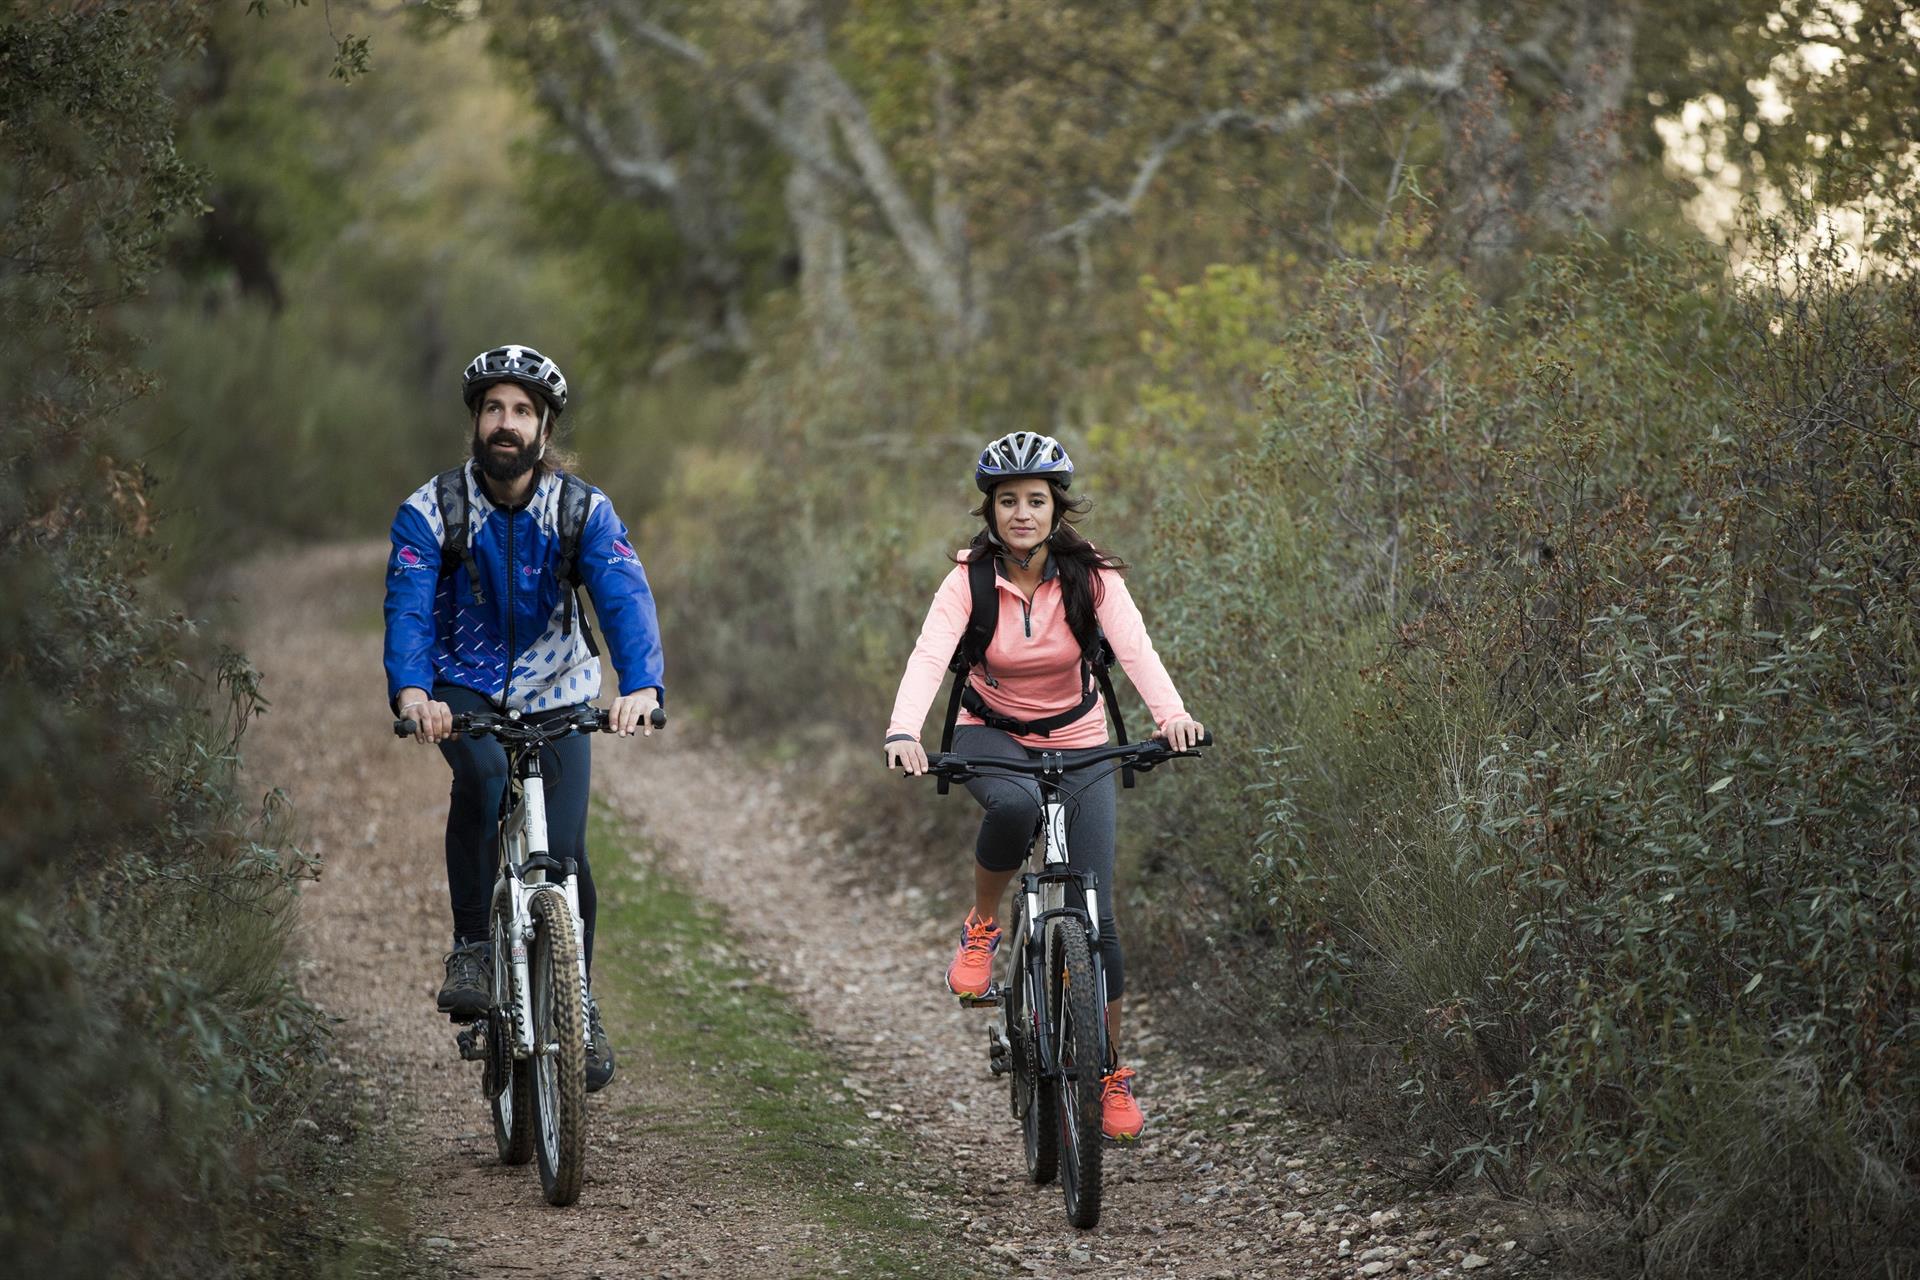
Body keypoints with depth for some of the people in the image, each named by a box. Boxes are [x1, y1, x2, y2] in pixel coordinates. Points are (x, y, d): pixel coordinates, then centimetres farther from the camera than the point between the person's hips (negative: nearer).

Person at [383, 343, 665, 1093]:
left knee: (563, 850, -10)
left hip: (556, 698, 1)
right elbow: (408, 608, -25)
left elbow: (625, 598, -26)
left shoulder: (584, 510, -12)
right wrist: (410, 691, -46)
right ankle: (472, 948, -21)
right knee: (482, 776, -33)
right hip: (465, 694, -1)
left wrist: (642, 686, -46)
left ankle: (578, 1001, 13)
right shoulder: (430, 511, -14)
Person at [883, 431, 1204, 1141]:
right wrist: (903, 733, -50)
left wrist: (1172, 713, -50)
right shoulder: (970, 580, -15)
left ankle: (1112, 1074, 10)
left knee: (1095, 914, -8)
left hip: (1077, 744, 1)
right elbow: (929, 656, -30)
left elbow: (1135, 647, -30)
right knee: (1014, 805, -39)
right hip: (990, 736, -1)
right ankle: (981, 928, -11)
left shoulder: (1090, 576, -14)